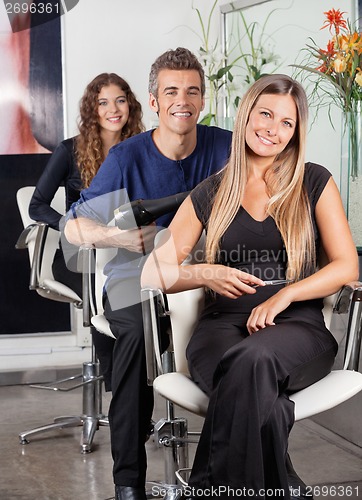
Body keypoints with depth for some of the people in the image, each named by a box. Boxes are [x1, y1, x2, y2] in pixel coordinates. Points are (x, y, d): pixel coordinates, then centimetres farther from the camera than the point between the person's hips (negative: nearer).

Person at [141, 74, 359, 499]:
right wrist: (204, 274, -9)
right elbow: (152, 273, 11)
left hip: (297, 326, 0)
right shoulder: (210, 194, 13)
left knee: (254, 358, -38)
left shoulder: (314, 183, 10)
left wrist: (284, 295, -12)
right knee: (260, 398, -37)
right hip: (222, 326, 1)